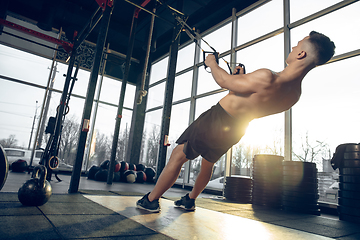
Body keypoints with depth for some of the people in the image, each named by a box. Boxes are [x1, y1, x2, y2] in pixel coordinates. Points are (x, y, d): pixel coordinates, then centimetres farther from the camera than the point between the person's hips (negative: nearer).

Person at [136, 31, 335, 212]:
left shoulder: (266, 78, -32)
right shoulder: (295, 94, -5)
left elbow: (225, 81, -18)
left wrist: (212, 64, 1)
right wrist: (243, 79, 21)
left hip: (216, 120, -7)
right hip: (235, 129, 8)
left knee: (178, 156, 8)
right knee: (208, 164, 28)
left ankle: (151, 201, 22)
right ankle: (190, 200, 47)